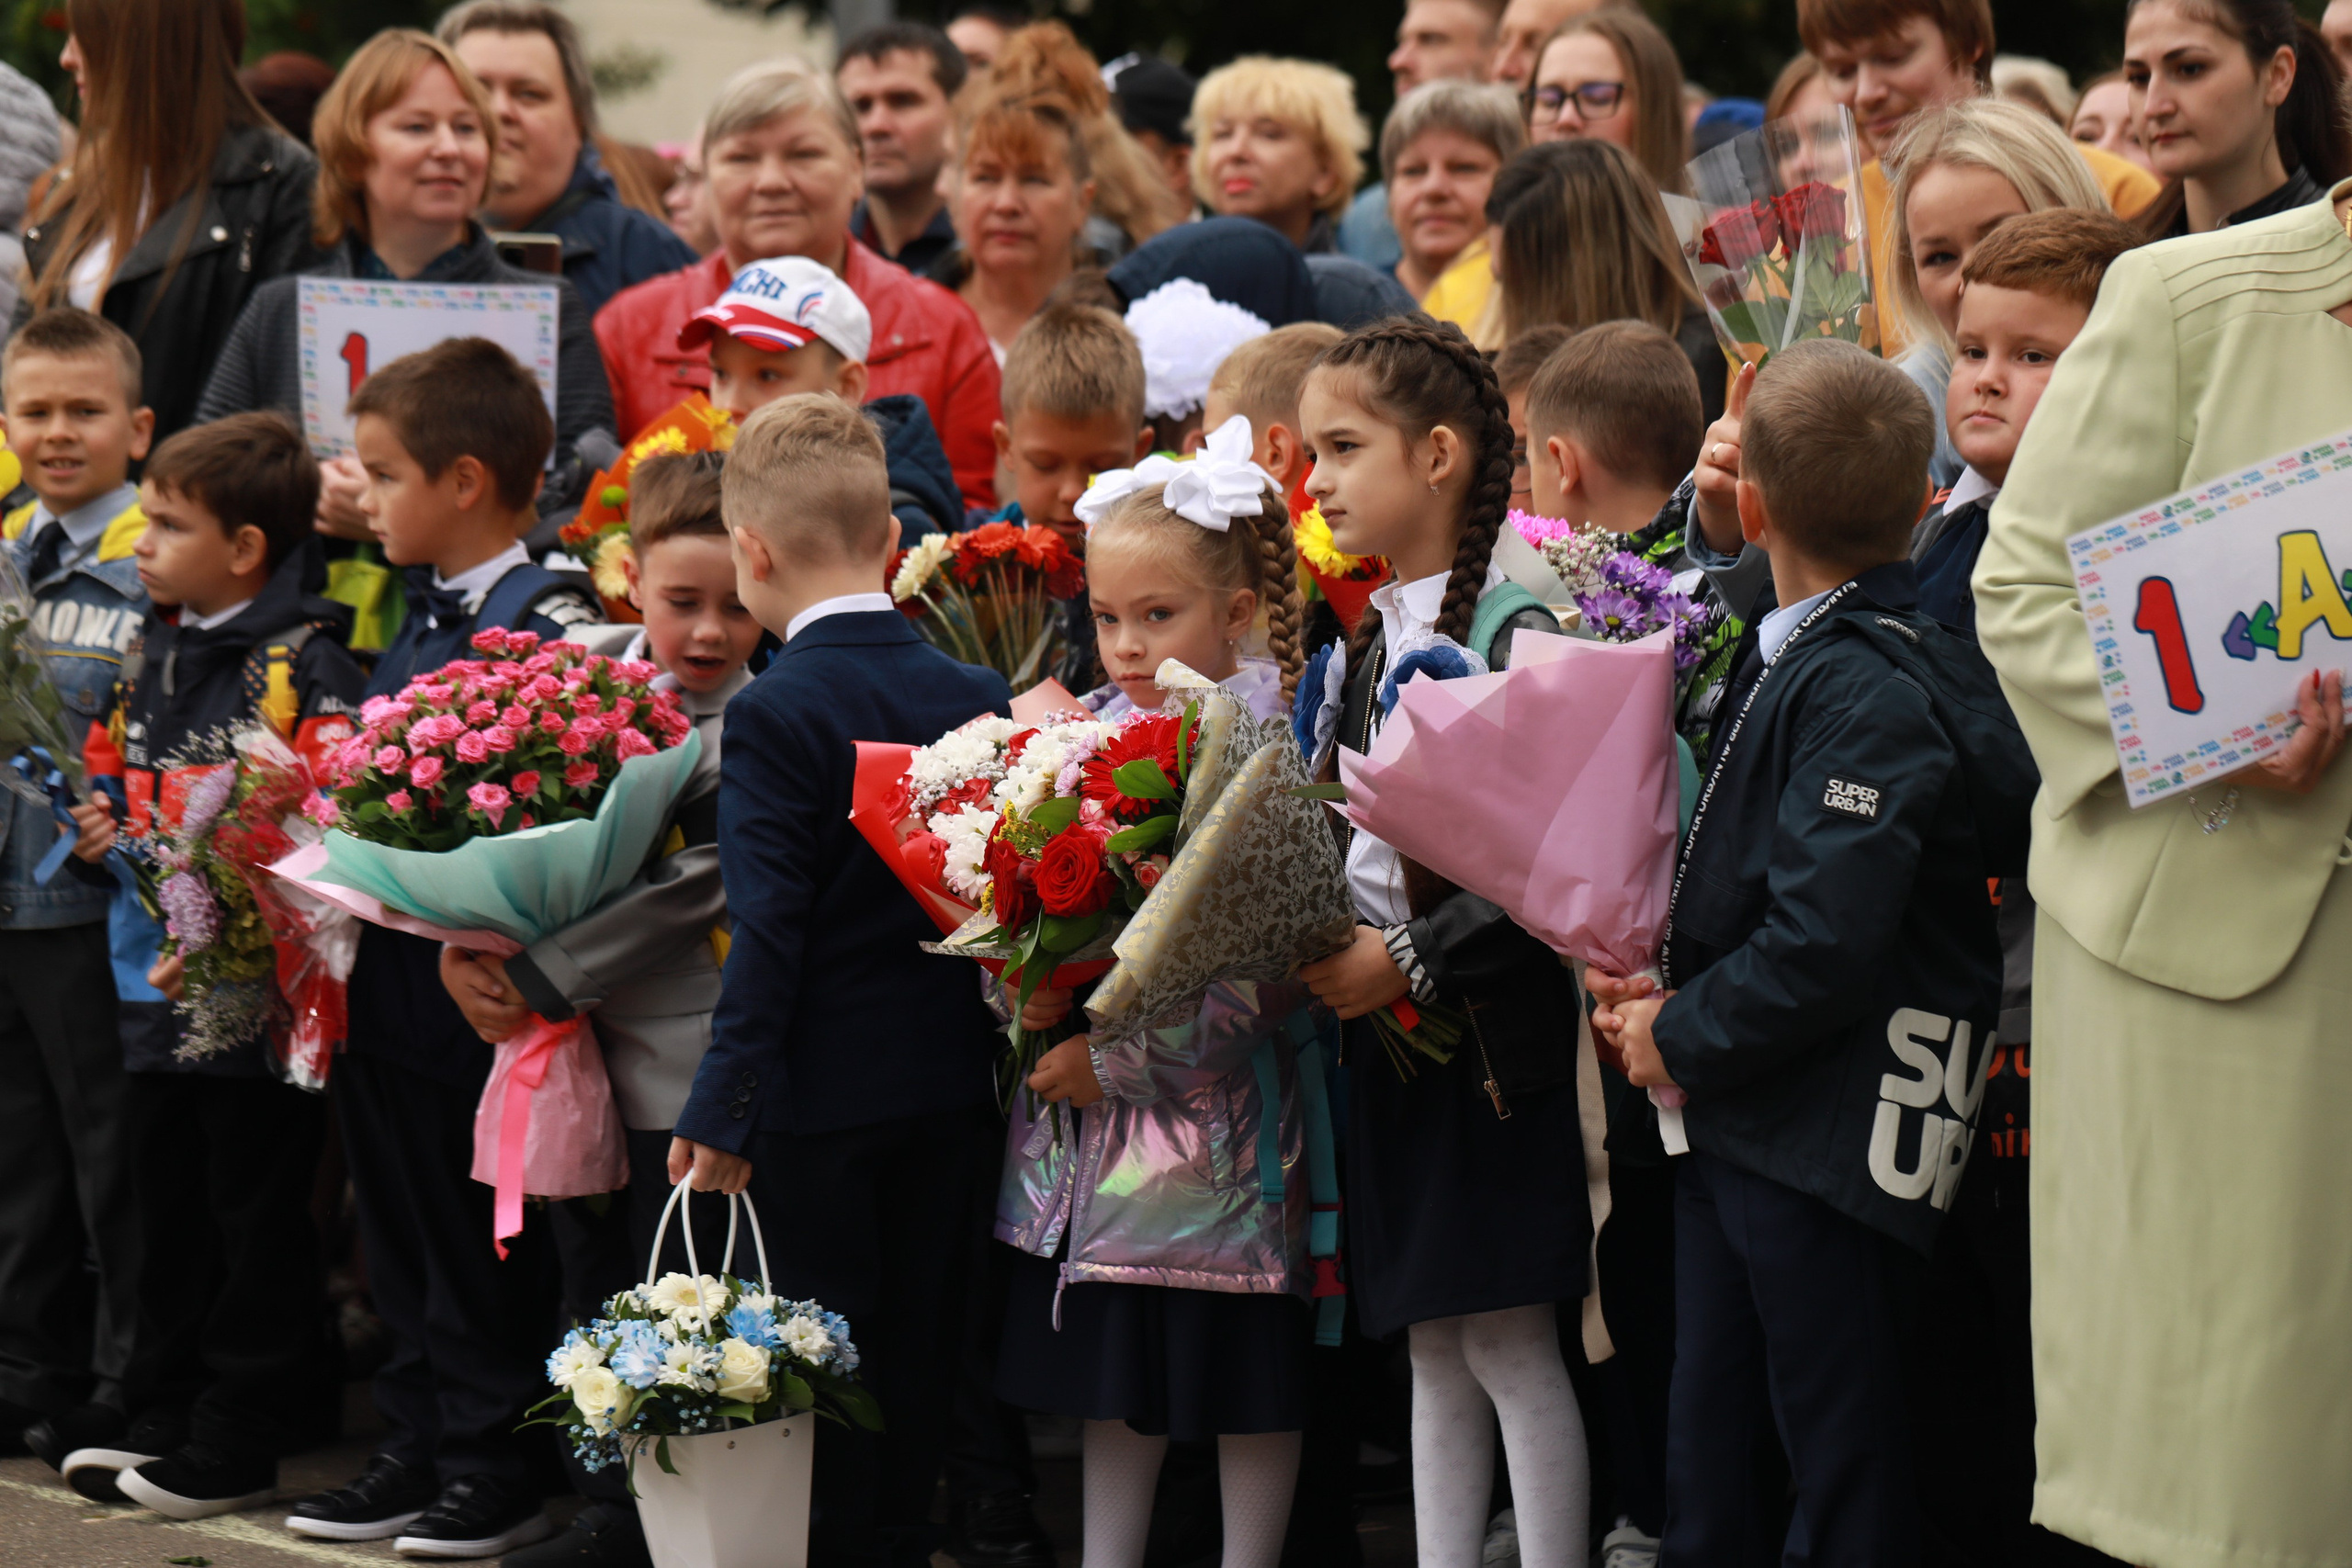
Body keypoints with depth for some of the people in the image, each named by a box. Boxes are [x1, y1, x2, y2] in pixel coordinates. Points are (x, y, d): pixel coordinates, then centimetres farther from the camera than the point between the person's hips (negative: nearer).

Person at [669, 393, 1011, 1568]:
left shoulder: (775, 713, -16)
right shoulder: (980, 697, 1)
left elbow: (769, 929, -19)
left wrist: (722, 1105, -15)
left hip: (820, 1095, -5)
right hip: (952, 1085, 6)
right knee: (916, 1349, 14)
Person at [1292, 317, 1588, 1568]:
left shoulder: (1514, 630, -12)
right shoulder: (1363, 641, 12)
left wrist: (1409, 962, -19)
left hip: (1492, 1014, -7)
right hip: (1382, 1016, 7)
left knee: (1508, 1340, -5)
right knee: (1431, 1344, 12)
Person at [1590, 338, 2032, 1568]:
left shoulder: (1867, 694, -20)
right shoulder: (1788, 658, 10)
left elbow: (1822, 943, -27)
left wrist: (1683, 1037, -14)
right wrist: (1662, 994, 4)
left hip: (1831, 1139, -10)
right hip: (1735, 1120, 10)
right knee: (1704, 1444, 16)